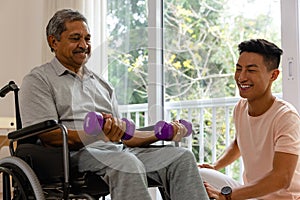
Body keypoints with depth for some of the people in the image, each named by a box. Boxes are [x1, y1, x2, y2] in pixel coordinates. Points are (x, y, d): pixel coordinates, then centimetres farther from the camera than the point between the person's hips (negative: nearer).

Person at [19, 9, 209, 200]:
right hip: (74, 152, -6)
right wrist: (100, 135, -24)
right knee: (127, 163, -38)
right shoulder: (38, 80, 8)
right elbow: (47, 135, -7)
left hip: (117, 149, 7)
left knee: (183, 157, -16)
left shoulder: (102, 84, 28)